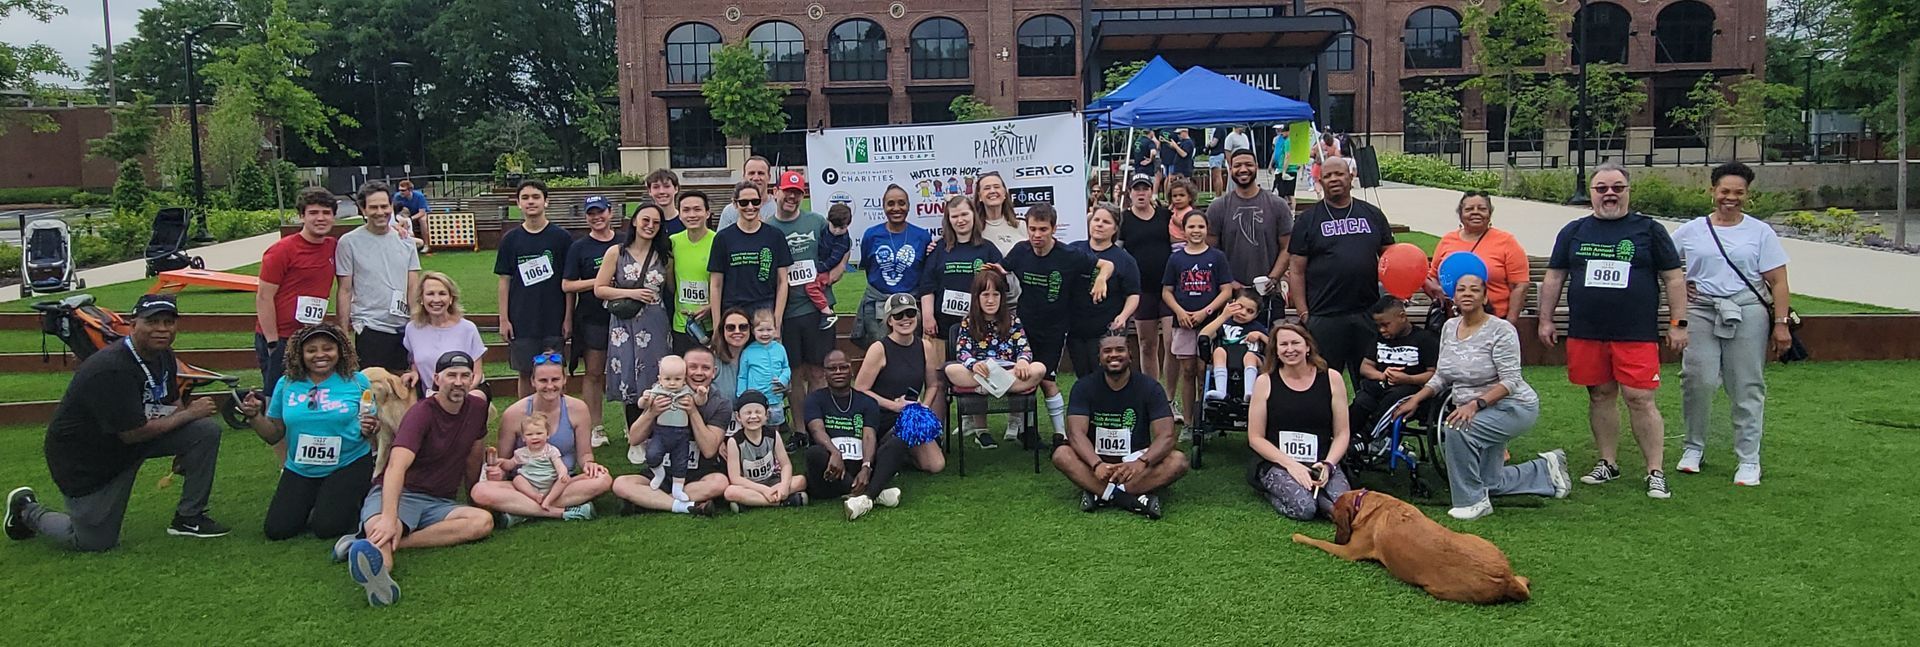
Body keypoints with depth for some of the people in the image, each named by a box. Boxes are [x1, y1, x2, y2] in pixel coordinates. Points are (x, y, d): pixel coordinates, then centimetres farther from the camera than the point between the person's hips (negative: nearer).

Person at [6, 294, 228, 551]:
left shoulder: (163, 356, -4)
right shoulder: (111, 370, -31)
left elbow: (173, 402, 14)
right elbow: (133, 433, -30)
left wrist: (182, 452, 8)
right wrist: (189, 414, -21)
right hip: (85, 459, -7)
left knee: (207, 430, -14)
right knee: (96, 543, 1)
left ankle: (189, 518, -1)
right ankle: (27, 510, 28)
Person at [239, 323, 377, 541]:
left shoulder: (357, 381, -4)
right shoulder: (287, 384, 1)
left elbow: (374, 424, 1)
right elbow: (274, 435, 5)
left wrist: (368, 430, -21)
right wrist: (255, 416, -12)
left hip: (349, 465, -3)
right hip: (300, 470, 3)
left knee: (326, 528, -15)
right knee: (277, 529, -4)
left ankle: (357, 499, 17)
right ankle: (313, 504, 26)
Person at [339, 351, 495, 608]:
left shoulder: (477, 407, 6)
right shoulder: (422, 413, -13)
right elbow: (397, 466, -28)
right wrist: (389, 518, -42)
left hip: (438, 503, 5)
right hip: (397, 495, -4)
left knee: (483, 522, -26)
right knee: (381, 528, -36)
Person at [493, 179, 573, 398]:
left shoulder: (561, 238, -1)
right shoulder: (510, 239, 3)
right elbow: (504, 281, 4)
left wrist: (568, 317, -3)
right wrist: (503, 319, -1)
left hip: (553, 320, -1)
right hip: (521, 321, 1)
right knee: (526, 374, 7)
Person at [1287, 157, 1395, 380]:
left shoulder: (1373, 215, 12)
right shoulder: (1308, 220, 5)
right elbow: (1297, 271, 2)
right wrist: (1304, 315, -7)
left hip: (1368, 314, 2)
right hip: (1324, 317, -2)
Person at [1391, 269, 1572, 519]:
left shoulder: (1501, 330, -19)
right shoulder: (1449, 327, 1)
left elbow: (1510, 381, -24)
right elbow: (1442, 376, 8)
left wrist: (1475, 404, -36)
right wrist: (1416, 399, -6)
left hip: (1514, 407, -8)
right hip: (1477, 414, 8)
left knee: (1457, 429, -34)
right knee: (1491, 484, 16)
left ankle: (1473, 501, -20)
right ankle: (1546, 469, 40)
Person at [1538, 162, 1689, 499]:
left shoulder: (1649, 230, 6)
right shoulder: (1574, 232, 11)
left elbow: (1674, 278, 6)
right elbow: (1554, 278, 15)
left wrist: (1679, 323, 1)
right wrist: (1545, 319, 9)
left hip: (1637, 334, -3)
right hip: (1586, 333, 3)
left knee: (1640, 399, -7)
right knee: (1600, 396, 9)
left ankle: (1656, 472, 0)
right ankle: (1608, 463, 20)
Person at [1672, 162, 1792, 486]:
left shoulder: (1760, 232, 7)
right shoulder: (1690, 231, 9)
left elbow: (1778, 282, 3)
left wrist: (1781, 323, -4)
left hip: (1748, 313, 0)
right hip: (1700, 312, 1)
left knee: (1747, 387, 1)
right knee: (1698, 380, -7)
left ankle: (1749, 460, 8)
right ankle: (1693, 447, 12)